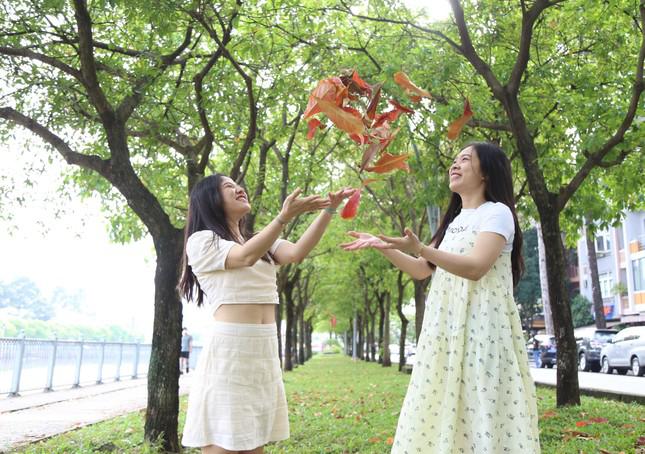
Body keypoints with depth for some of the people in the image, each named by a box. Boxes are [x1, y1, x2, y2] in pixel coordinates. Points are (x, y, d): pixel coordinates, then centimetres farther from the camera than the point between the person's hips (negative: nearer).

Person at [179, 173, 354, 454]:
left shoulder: (261, 243, 19)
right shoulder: (201, 241, 0)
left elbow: (297, 252, 0)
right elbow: (245, 257, -18)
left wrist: (328, 210, -10)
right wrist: (285, 216, -29)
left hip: (265, 352, 7)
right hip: (228, 351, -6)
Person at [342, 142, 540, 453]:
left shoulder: (497, 212, -3)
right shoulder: (454, 220, 20)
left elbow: (475, 267, -19)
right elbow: (422, 270, 20)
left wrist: (420, 248, -30)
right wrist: (381, 247, 10)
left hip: (482, 324, -7)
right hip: (447, 326, 7)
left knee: (483, 412, -6)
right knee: (446, 410, 5)